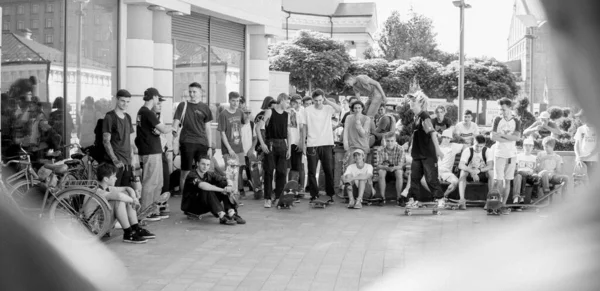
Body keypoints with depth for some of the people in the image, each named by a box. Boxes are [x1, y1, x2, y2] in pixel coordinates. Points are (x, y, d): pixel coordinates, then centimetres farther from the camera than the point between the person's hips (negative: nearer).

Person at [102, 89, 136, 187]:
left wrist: (132, 157, 10)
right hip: (114, 163, -7)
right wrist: (115, 160, -18)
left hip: (127, 162, 7)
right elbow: (106, 141, -10)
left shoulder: (128, 117, 16)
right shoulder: (109, 117, -5)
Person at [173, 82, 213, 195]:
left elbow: (208, 129, 11)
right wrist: (174, 143, -7)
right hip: (187, 143, -2)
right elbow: (175, 125, 1)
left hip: (202, 143, 3)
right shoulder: (183, 105, 3)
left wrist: (210, 147, 7)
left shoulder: (205, 108, 9)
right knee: (185, 172, -1)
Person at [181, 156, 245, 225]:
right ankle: (222, 217, -43)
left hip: (203, 206, 6)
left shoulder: (210, 175, 0)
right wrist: (222, 190, -46)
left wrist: (229, 187, -34)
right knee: (207, 191, -33)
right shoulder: (192, 176, -20)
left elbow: (228, 181, -10)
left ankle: (232, 214, -29)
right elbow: (202, 185, -40)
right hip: (190, 206, -6)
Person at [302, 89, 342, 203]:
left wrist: (327, 102, -10)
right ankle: (314, 195, 11)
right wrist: (303, 143, 2)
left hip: (327, 144, 0)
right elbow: (304, 128, 6)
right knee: (312, 172, 2)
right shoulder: (307, 110, 3)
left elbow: (339, 109, -16)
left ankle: (330, 195, 12)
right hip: (312, 145, 0)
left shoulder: (328, 108, 4)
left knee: (329, 170, 2)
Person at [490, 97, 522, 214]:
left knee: (507, 181, 3)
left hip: (512, 155, 1)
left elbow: (517, 137, -10)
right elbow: (493, 137, -9)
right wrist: (510, 138, -9)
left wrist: (502, 135, -12)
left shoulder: (516, 122, 4)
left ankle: (503, 205, 8)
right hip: (499, 154, -1)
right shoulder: (497, 120, 1)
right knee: (498, 181, -7)